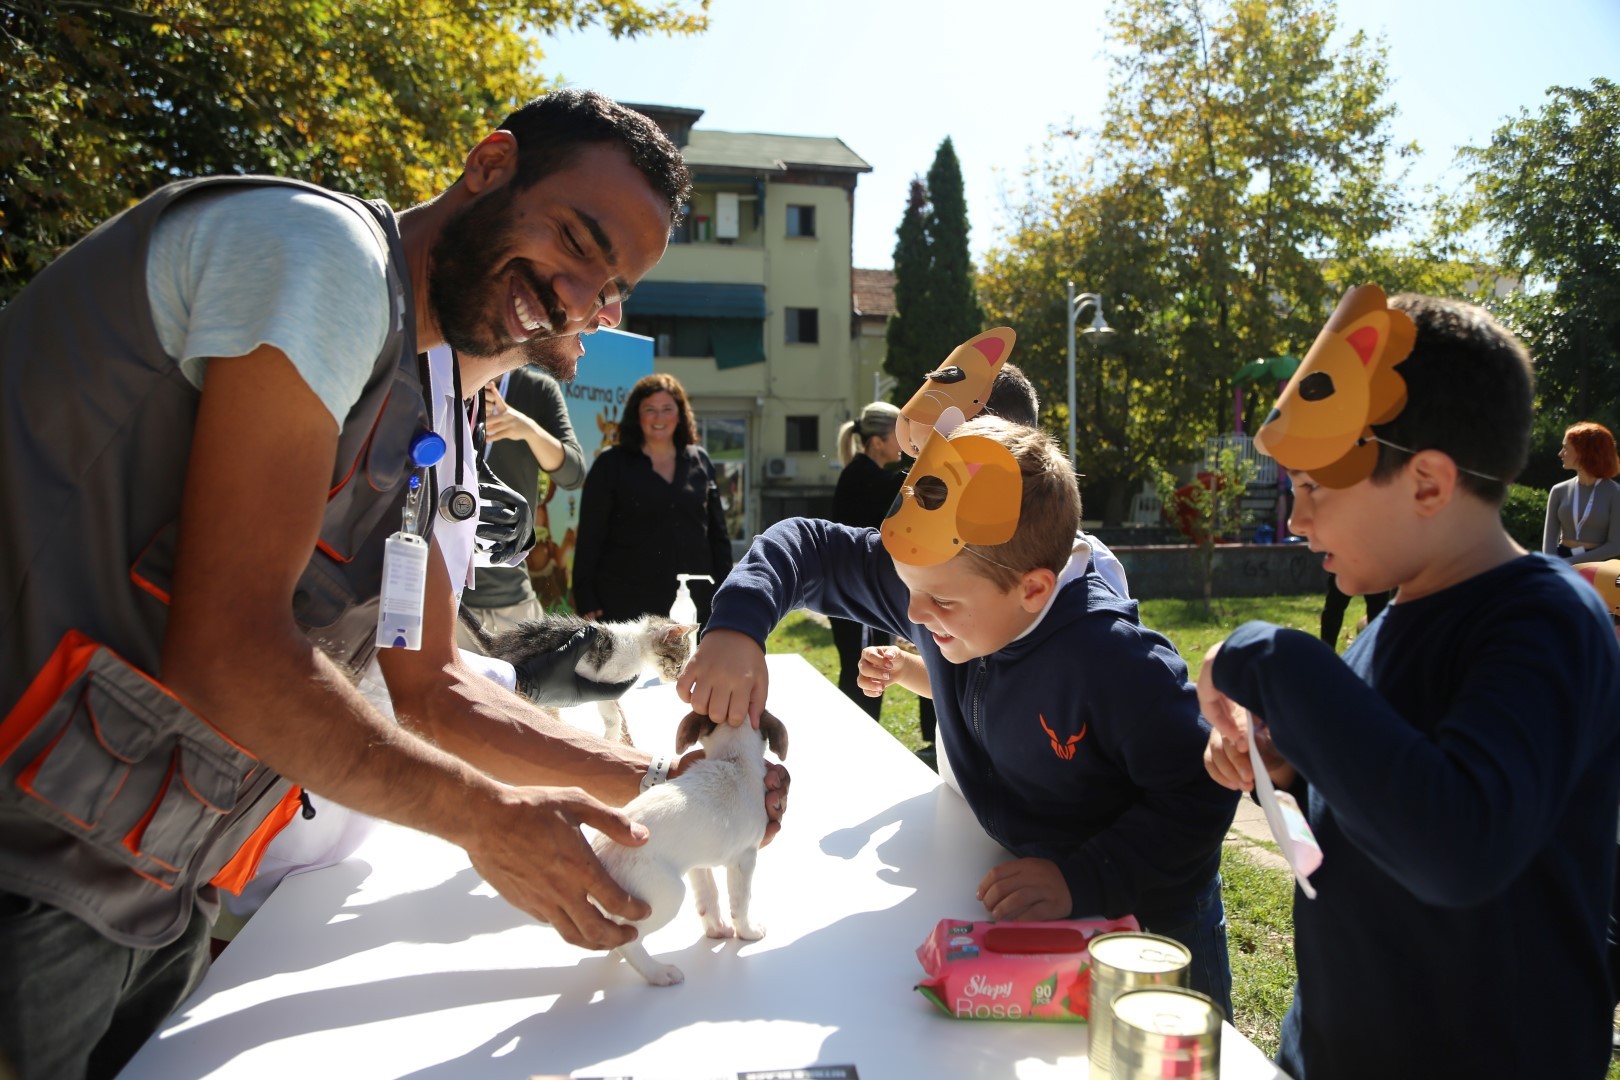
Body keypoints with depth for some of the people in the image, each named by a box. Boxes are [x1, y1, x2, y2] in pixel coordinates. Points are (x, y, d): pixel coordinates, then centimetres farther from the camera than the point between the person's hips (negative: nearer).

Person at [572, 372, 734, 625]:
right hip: (627, 605, -3)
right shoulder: (611, 465, 2)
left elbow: (717, 532, 15)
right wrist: (586, 600, -6)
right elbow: (590, 537, 0)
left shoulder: (700, 461, 11)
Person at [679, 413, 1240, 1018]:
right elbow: (807, 548, -12)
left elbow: (1201, 797, -26)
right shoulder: (941, 583, -18)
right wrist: (736, 627, -29)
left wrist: (1081, 878, -35)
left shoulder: (1117, 662, -35)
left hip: (1148, 917, -5)